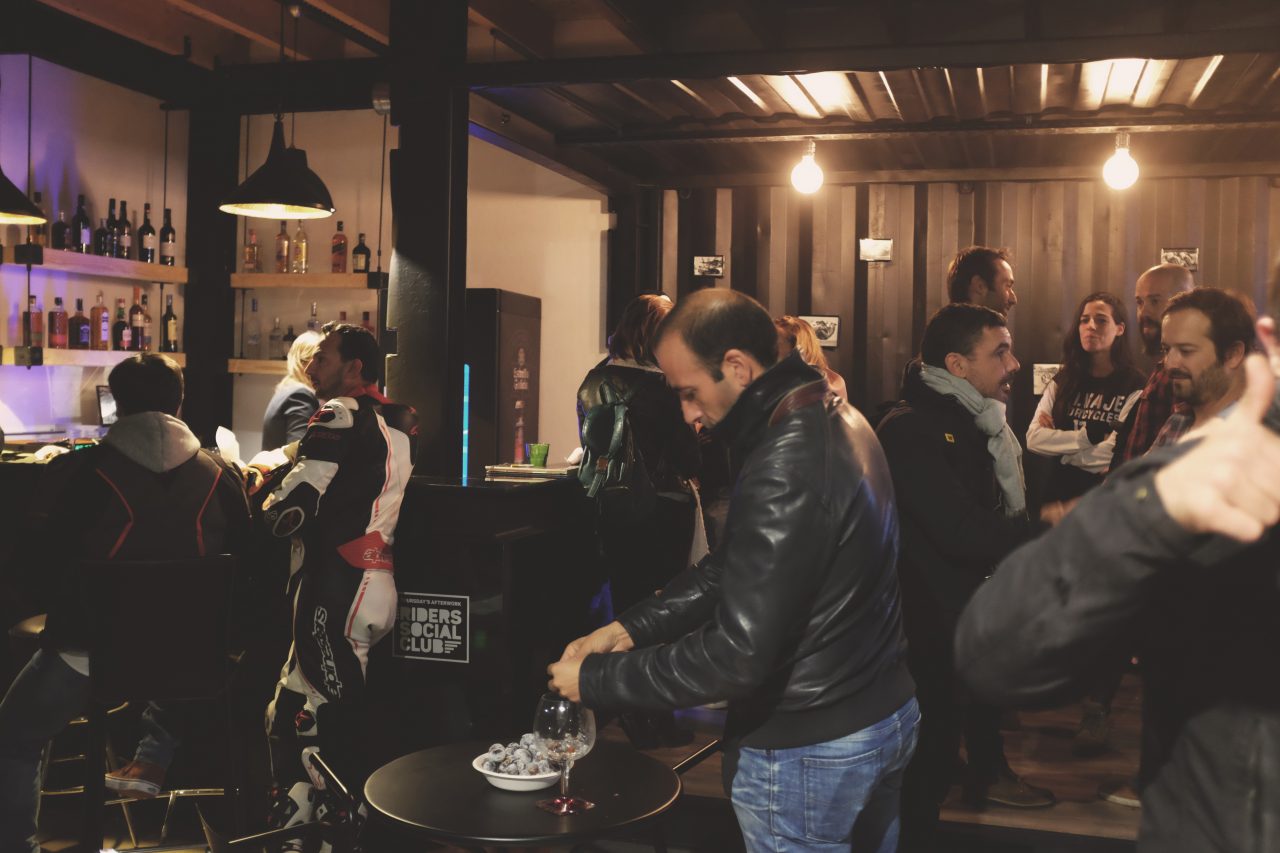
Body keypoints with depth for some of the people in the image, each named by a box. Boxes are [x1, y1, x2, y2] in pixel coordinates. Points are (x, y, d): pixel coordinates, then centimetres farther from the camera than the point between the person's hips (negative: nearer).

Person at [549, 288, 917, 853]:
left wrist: (596, 679, -18)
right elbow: (733, 569, 7)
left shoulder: (785, 469, -29)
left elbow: (737, 655, -29)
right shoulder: (835, 418, 3)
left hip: (810, 753, -9)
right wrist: (630, 628, 1)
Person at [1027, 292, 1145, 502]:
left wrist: (1057, 438, -7)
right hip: (1059, 491, 4)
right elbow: (1034, 439, -7)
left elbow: (1111, 455, -18)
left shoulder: (1134, 386, -9)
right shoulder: (1063, 381, 3)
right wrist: (1087, 435, -16)